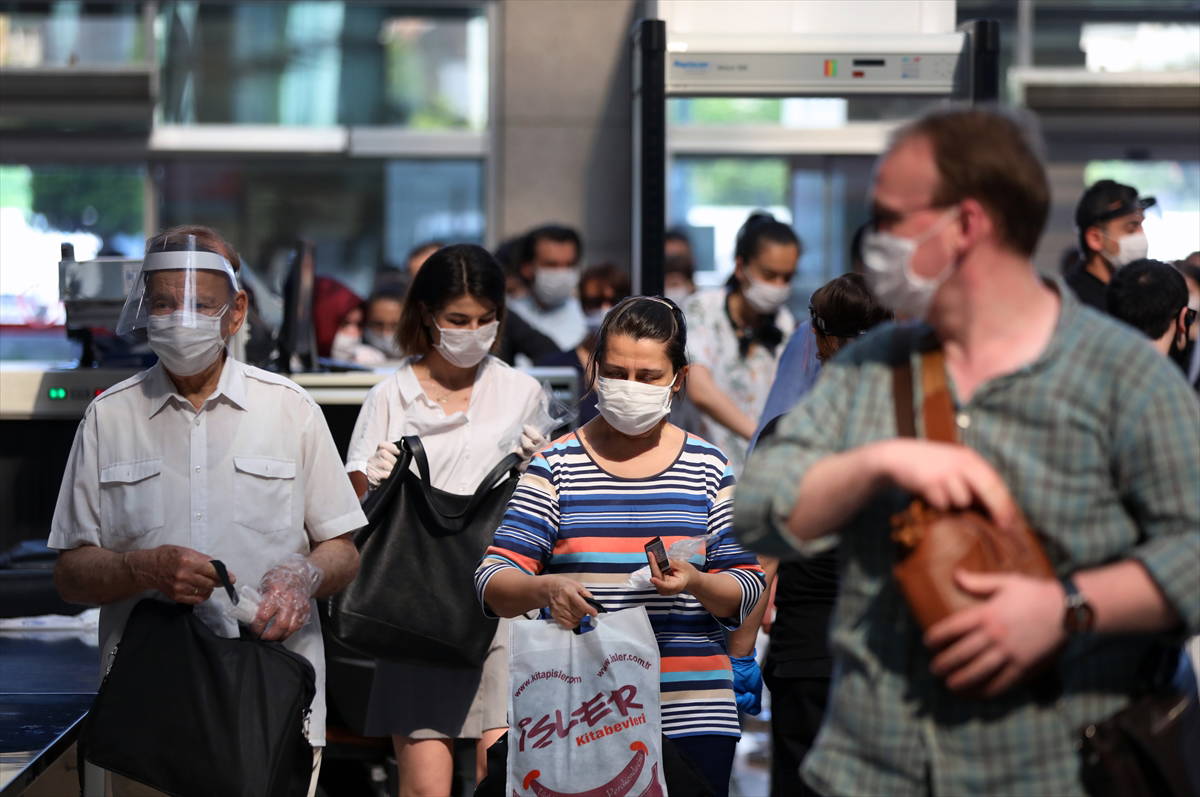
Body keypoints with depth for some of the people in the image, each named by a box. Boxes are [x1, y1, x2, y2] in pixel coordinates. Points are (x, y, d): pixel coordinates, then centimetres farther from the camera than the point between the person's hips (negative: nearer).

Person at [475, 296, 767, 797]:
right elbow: (493, 583, -2)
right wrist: (545, 589, -24)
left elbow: (747, 589, 7)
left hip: (691, 716, 1)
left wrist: (694, 584, -15)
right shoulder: (557, 465, 5)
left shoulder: (708, 469, 8)